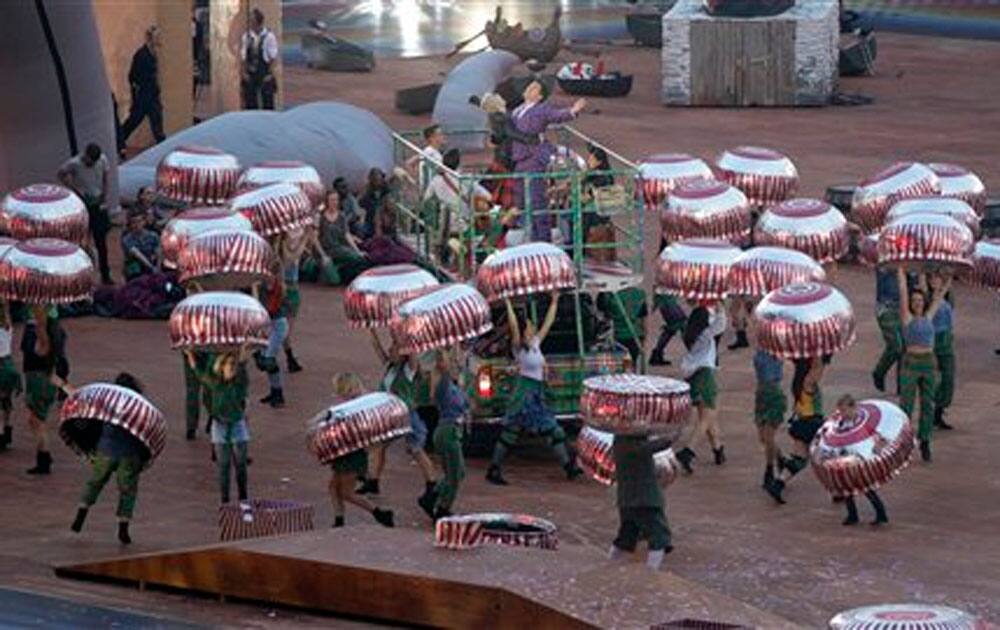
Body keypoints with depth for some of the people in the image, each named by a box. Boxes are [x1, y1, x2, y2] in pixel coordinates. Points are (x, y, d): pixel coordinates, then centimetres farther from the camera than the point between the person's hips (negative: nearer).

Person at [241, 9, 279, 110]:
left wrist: (269, 73, -8)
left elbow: (273, 57, -4)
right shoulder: (246, 37, 5)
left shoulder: (269, 37, -6)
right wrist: (243, 72, -1)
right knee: (250, 104, 5)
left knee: (267, 104, -2)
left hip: (265, 75, -3)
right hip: (250, 75, 3)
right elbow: (243, 57, 8)